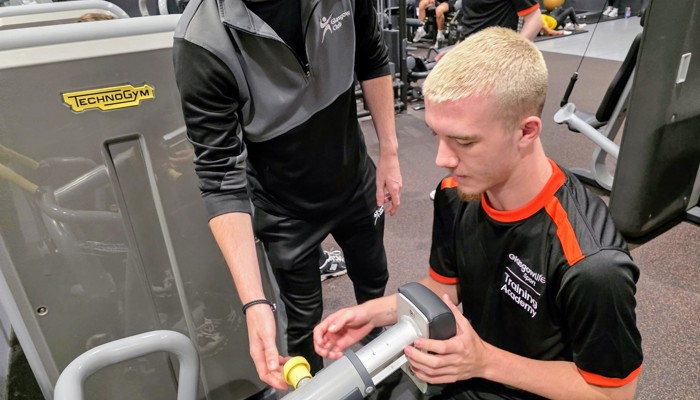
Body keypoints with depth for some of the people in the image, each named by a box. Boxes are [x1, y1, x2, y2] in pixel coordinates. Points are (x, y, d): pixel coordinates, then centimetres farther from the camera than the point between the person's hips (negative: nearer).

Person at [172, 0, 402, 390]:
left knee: (374, 280, 27)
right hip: (286, 209, -4)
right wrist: (254, 301, -35)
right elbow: (222, 177, -29)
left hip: (357, 182, 5)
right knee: (305, 318, 15)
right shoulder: (203, 42, -30)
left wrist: (389, 151, -2)